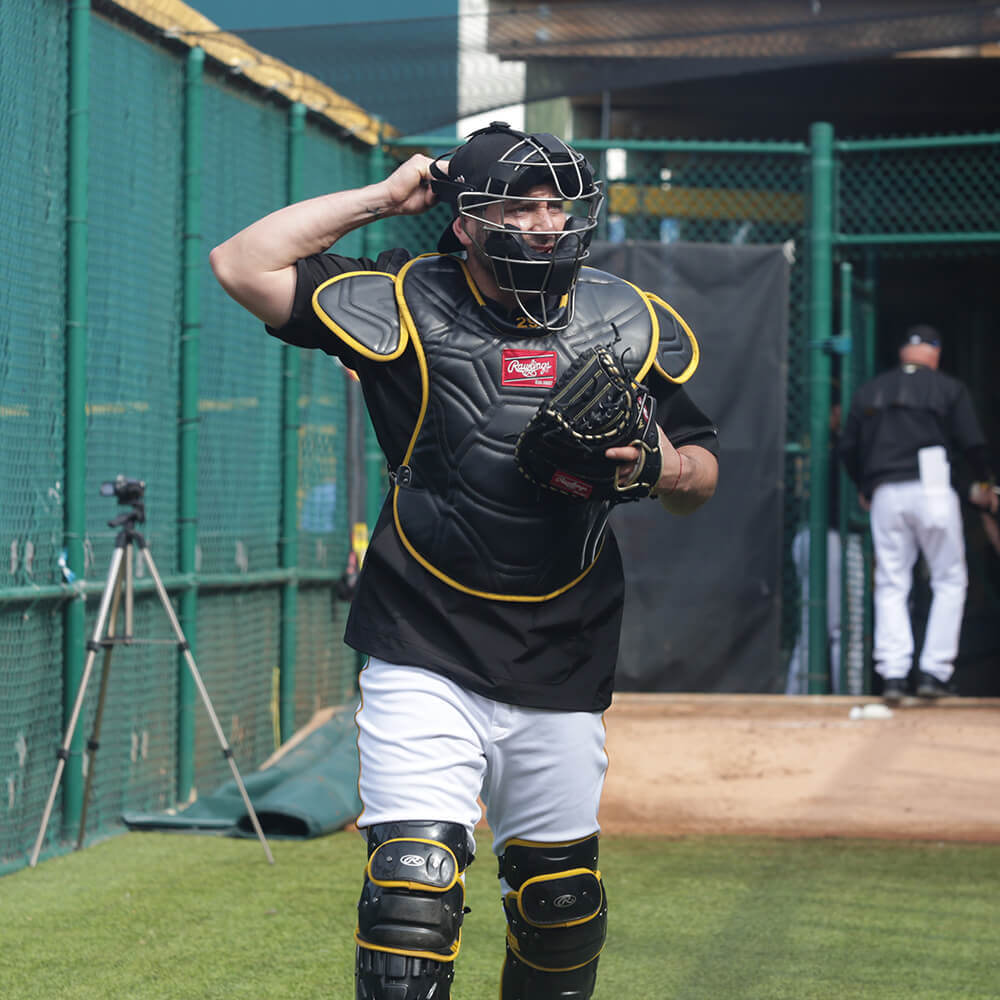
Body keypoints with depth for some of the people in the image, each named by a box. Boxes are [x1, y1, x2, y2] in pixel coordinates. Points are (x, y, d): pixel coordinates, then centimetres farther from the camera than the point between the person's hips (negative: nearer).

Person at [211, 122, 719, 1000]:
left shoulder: (630, 325, 6)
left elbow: (701, 477, 14)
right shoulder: (407, 307, -3)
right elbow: (242, 265, -9)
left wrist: (665, 466, -10)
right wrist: (384, 198, -6)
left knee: (562, 906, 12)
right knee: (412, 891, -17)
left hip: (565, 670, 4)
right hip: (426, 663, -3)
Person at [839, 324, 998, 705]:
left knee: (891, 586, 6)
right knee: (949, 581, 8)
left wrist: (864, 488, 28)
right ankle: (934, 673, 0)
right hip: (931, 488, -3)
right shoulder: (948, 387, 4)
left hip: (884, 495, 3)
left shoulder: (869, 391, 14)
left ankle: (892, 673, -6)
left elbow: (848, 448, 12)